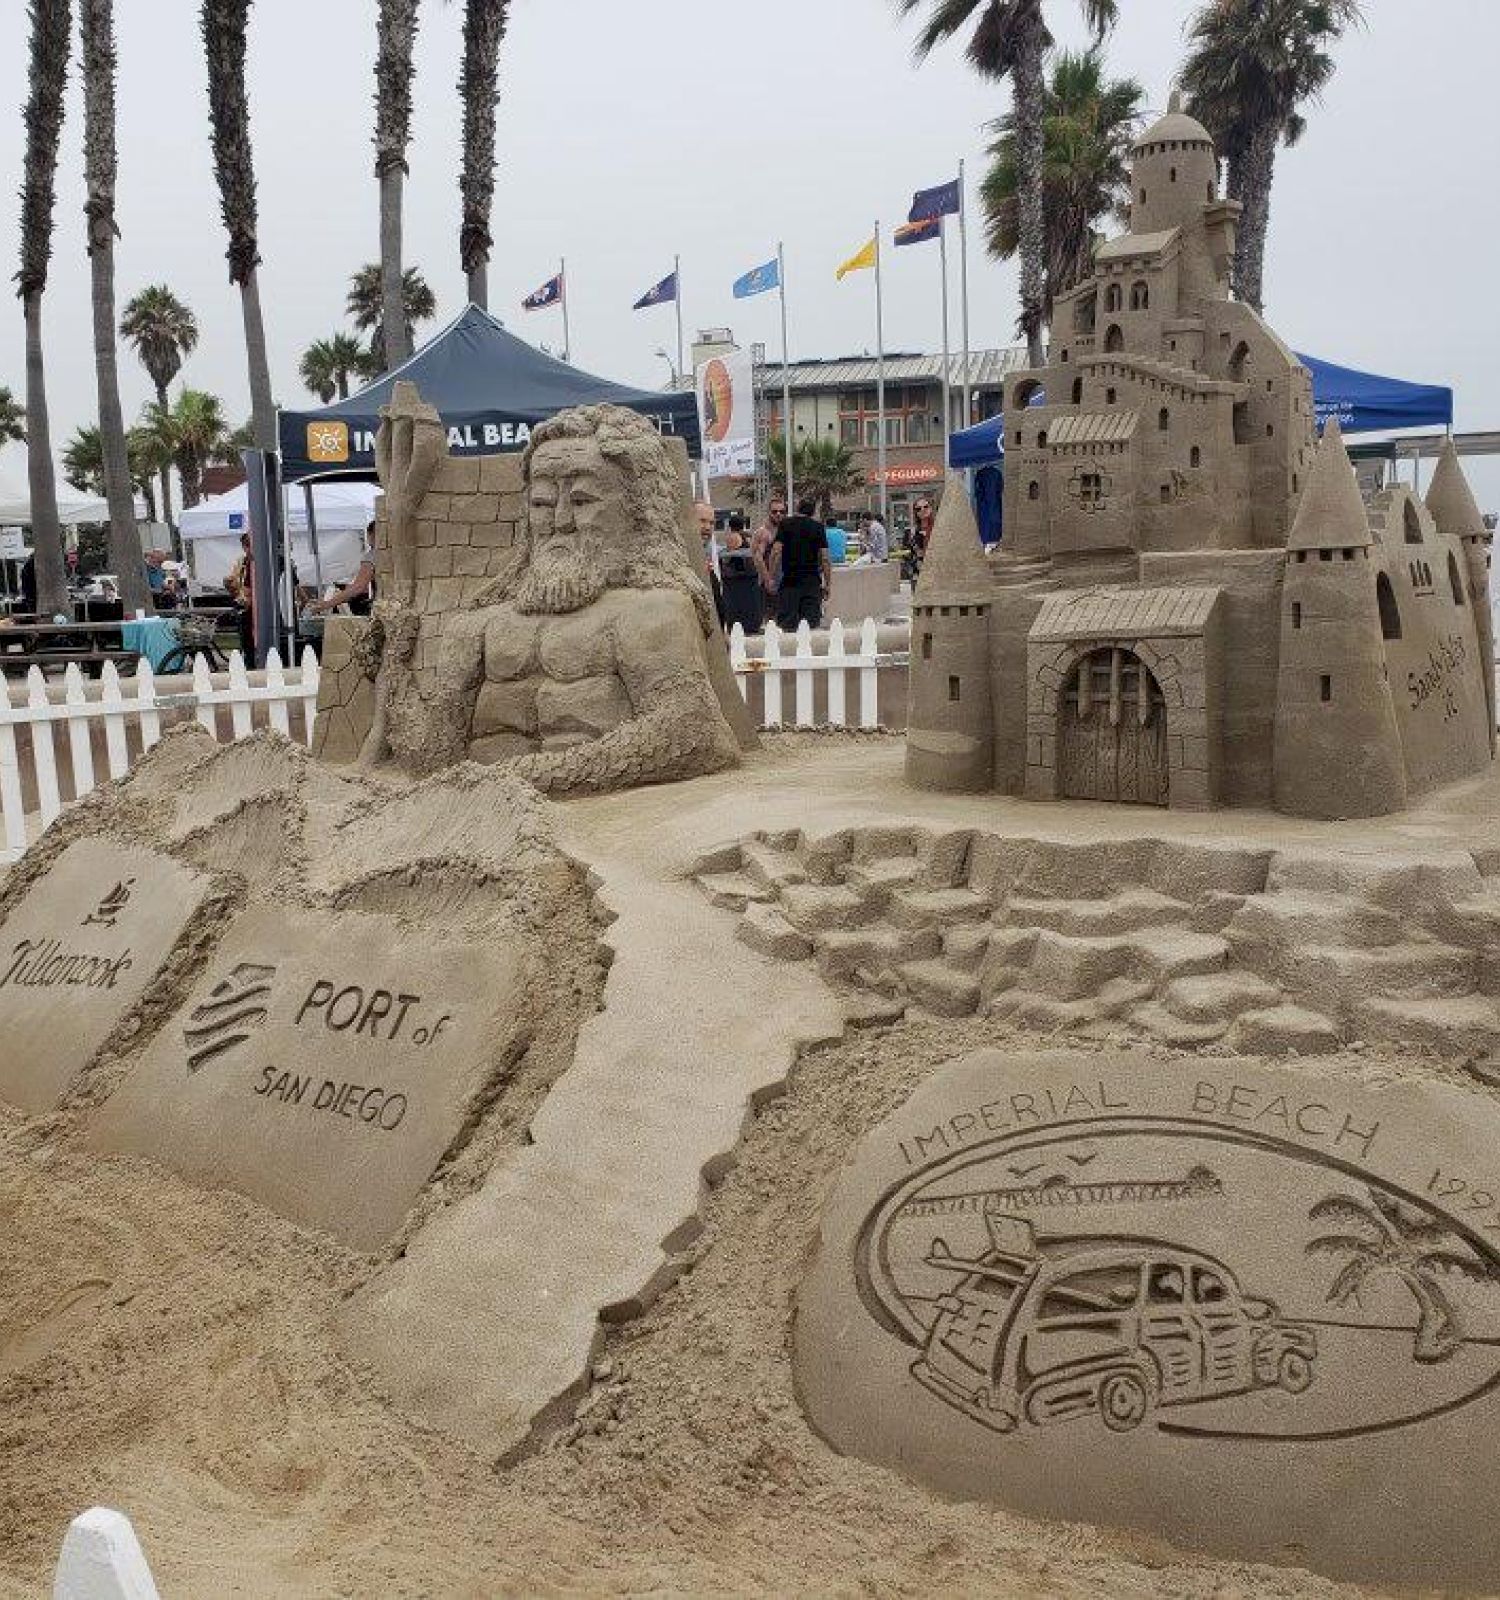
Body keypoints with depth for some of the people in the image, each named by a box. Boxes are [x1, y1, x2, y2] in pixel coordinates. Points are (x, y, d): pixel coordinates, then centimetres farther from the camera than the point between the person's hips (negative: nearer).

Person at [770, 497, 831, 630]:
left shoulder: (786, 524, 2)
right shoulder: (818, 527, 4)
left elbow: (776, 551, -7)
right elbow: (825, 558, -1)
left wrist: (771, 577, -3)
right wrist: (827, 584, 4)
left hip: (789, 580, -1)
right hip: (812, 582, 1)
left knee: (786, 623, 2)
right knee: (812, 622, 3)